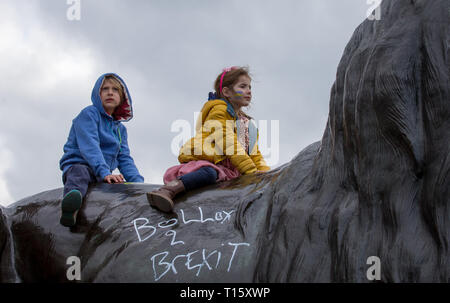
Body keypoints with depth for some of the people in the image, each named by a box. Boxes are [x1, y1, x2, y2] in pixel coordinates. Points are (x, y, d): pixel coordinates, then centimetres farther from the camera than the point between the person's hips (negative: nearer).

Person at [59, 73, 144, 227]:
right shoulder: (89, 114, 1)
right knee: (80, 173, -43)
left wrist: (138, 182, -4)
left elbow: (125, 159, 16)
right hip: (77, 164, -8)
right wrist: (104, 173, -30)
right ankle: (69, 211, -74)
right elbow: (89, 147, -14)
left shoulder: (120, 129, 24)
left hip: (102, 177, 9)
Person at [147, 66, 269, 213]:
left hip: (227, 169, 9)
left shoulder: (247, 122, 31)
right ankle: (168, 189, -60)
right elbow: (228, 144, -9)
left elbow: (254, 154, 32)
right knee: (209, 173, -42)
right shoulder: (219, 110, 3)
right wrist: (252, 171, -15)